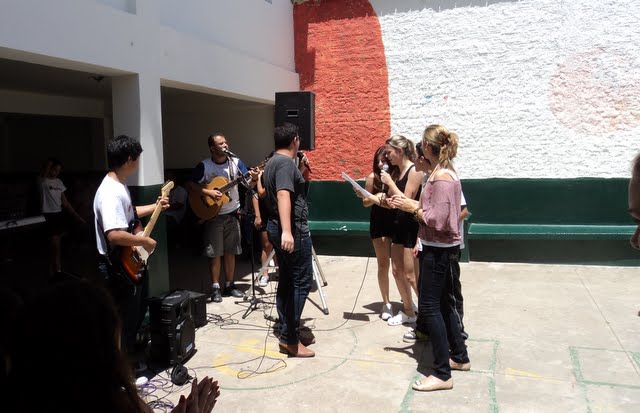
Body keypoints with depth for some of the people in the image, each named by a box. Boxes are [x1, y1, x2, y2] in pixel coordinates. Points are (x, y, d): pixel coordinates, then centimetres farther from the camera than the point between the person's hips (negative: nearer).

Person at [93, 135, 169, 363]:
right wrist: (144, 241, -25)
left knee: (137, 313, 27)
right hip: (120, 268, -11)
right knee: (125, 321, 4)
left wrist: (155, 206, 23)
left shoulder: (119, 184, 6)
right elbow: (114, 235, -39)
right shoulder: (110, 192, -29)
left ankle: (131, 357, 46)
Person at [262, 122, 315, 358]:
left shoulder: (272, 163, 16)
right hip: (294, 230, -10)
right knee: (301, 282, -5)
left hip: (276, 228, 10)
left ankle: (288, 334, 19)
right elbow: (283, 195, -30)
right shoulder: (285, 163, -16)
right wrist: (287, 231, -39)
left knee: (287, 281, 13)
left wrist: (300, 171, 22)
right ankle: (290, 339, -3)